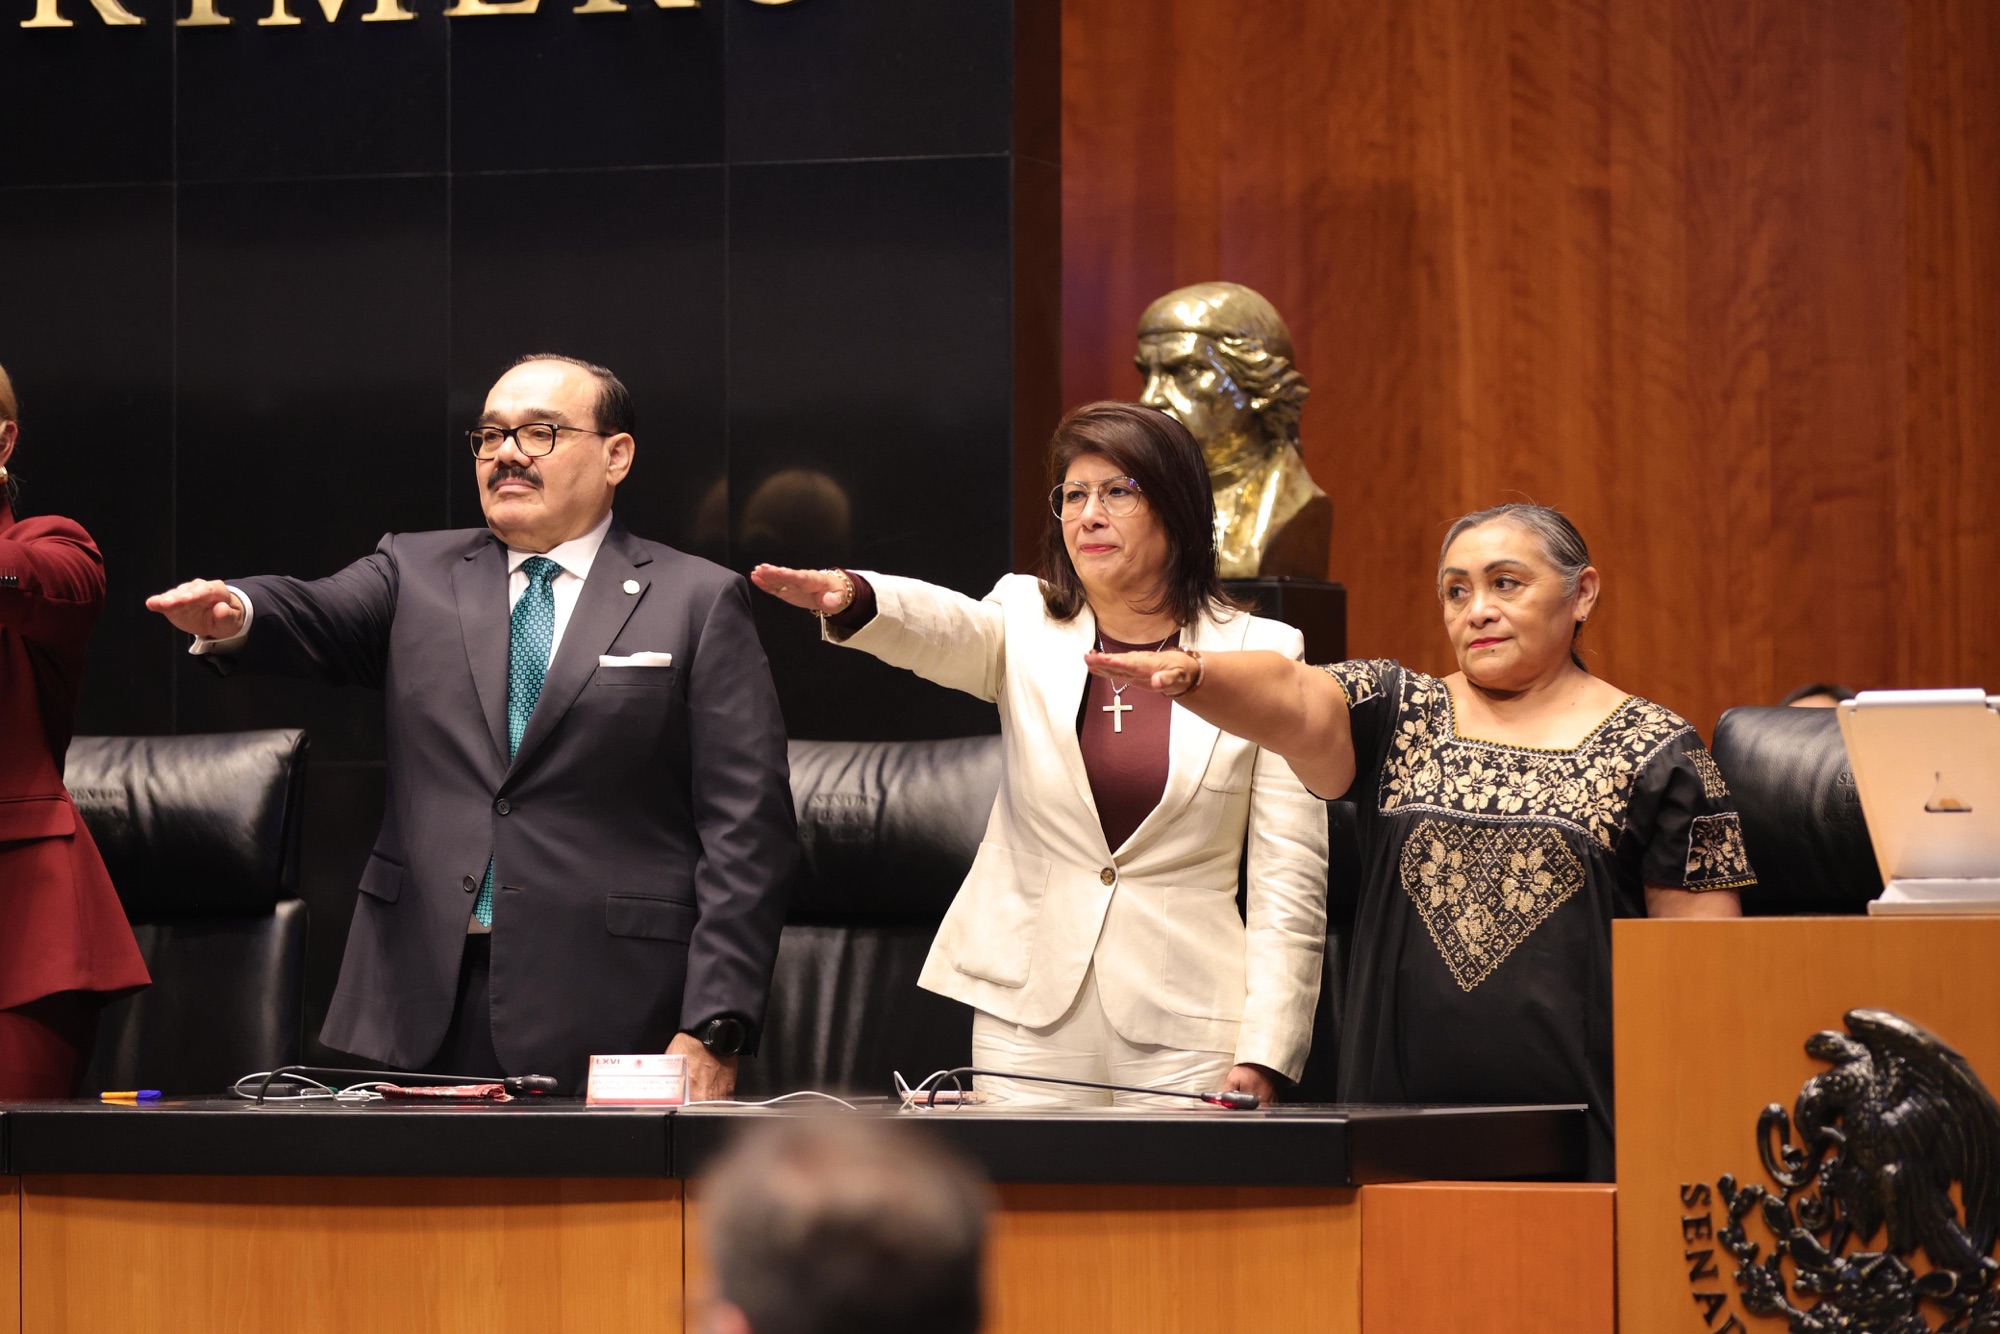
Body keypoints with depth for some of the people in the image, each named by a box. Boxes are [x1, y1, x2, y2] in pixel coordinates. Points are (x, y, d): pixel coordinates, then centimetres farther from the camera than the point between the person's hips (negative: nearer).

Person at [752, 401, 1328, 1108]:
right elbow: (940, 629, -15)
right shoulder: (1027, 626, 9)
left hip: (1184, 1030, -2)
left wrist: (1262, 1056, -9)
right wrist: (851, 598, -39)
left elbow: (1290, 877, -1)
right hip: (1028, 1017, 2)